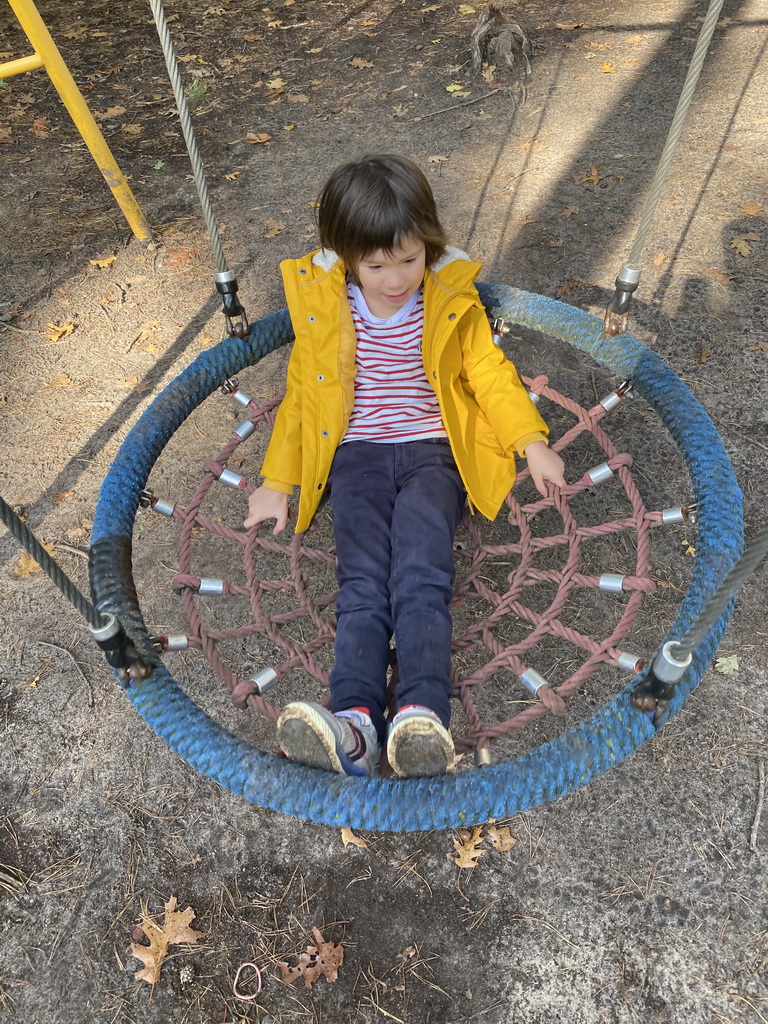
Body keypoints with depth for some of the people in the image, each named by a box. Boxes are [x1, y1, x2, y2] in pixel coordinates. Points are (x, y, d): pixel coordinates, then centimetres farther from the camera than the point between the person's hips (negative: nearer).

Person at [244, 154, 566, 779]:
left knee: (421, 577, -25)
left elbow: (490, 375, 11)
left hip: (432, 451, 0)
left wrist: (532, 443, -1)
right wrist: (277, 481, 9)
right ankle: (354, 721, -34)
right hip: (357, 454, 1)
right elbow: (302, 394, 12)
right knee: (364, 582, -21)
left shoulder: (453, 302, 5)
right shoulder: (322, 309, 6)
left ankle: (423, 716, -36)